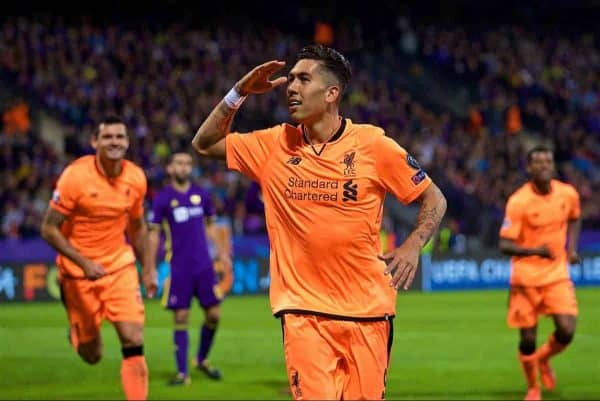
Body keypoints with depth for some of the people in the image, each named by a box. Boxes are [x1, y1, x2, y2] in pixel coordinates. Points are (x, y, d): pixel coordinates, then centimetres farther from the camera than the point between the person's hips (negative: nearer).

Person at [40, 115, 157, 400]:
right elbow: (49, 230, -14)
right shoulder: (75, 176, -18)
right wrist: (83, 262, -23)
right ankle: (77, 333, 42)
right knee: (92, 355, 6)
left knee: (134, 341, -13)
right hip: (79, 270, -3)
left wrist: (147, 269, 12)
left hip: (121, 266, 3)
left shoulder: (136, 178, -4)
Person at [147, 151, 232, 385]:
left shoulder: (201, 195, 8)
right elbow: (154, 234, 1)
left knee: (214, 314, 2)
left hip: (204, 266, 3)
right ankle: (182, 372, 1)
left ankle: (202, 360, 24)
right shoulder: (162, 199, -1)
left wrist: (222, 252, 9)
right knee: (181, 319, -3)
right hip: (178, 268, -3)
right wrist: (151, 269, -3)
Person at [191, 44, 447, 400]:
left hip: (367, 308, -1)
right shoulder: (276, 145, 5)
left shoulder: (373, 144, -2)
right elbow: (205, 144, 15)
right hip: (303, 310, 1)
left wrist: (412, 246, -11)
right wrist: (240, 93, 4)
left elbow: (434, 199, 6)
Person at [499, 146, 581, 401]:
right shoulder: (518, 202, -16)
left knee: (567, 331, -12)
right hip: (526, 277, -3)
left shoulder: (568, 194, -3)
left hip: (557, 275, 3)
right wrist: (535, 250, -33)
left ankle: (543, 359, 22)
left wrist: (571, 248, 5)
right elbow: (505, 245, -17)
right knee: (528, 339, 1)